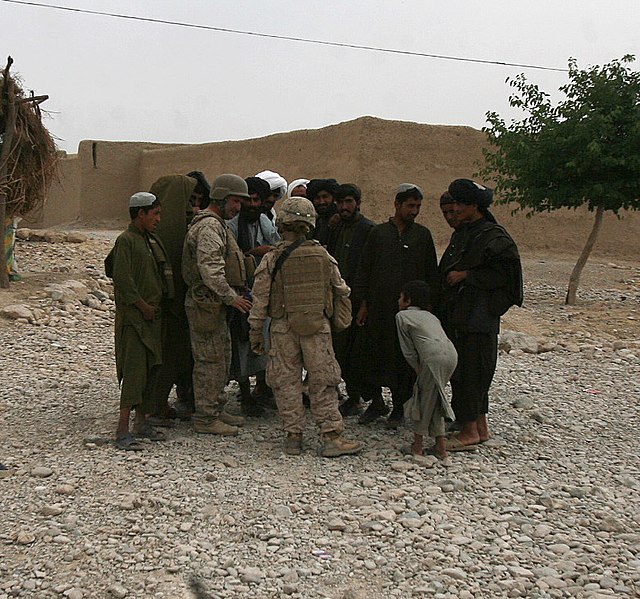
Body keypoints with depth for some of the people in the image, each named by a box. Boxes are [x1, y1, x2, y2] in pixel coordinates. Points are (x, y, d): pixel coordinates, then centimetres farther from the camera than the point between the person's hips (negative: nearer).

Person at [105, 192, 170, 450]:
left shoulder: (151, 241, 16)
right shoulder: (126, 240, -10)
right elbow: (122, 279, -17)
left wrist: (155, 307, 13)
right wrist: (143, 306, -14)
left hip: (153, 315, 9)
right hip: (133, 316, -9)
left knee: (150, 368, 11)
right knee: (134, 370, -13)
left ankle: (141, 421, 21)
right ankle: (123, 431, -12)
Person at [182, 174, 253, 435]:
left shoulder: (217, 224, 20)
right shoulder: (209, 226, -15)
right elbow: (210, 268, -25)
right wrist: (231, 296, -22)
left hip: (215, 303, 11)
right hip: (206, 303, -11)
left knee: (222, 358, 16)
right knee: (209, 360, -6)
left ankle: (216, 410, 26)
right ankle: (205, 418, 0)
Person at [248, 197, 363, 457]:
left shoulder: (271, 260, -5)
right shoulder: (323, 256, 0)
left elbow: (260, 300, -3)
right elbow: (340, 289, 12)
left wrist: (255, 332, 7)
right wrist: (346, 292, 36)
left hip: (284, 327, -1)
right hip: (318, 327, 1)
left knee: (286, 382, 9)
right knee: (323, 381, 6)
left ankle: (293, 436, 12)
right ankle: (331, 437, 4)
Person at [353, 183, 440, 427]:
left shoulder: (423, 235, 5)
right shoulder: (378, 233, 5)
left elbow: (431, 275, 7)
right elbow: (364, 271, 7)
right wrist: (363, 304, 2)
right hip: (378, 308, 1)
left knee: (405, 360, 4)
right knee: (371, 355, 3)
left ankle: (400, 406, 17)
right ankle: (376, 402, 18)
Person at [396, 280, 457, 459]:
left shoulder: (402, 316, 14)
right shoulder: (430, 316, 33)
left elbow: (408, 349, 13)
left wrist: (418, 369, 18)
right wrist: (421, 369, 32)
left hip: (434, 357, -6)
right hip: (451, 353, 6)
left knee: (424, 398, 8)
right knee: (435, 398, 18)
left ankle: (418, 445, 16)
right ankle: (440, 446, 20)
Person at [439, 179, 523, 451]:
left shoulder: (494, 236, -11)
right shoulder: (461, 233, 15)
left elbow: (505, 273, -16)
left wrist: (467, 275, -15)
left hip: (478, 318, -9)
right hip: (456, 314, 9)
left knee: (469, 370, -7)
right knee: (466, 370, 12)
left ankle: (470, 431, 0)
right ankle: (481, 427, 21)